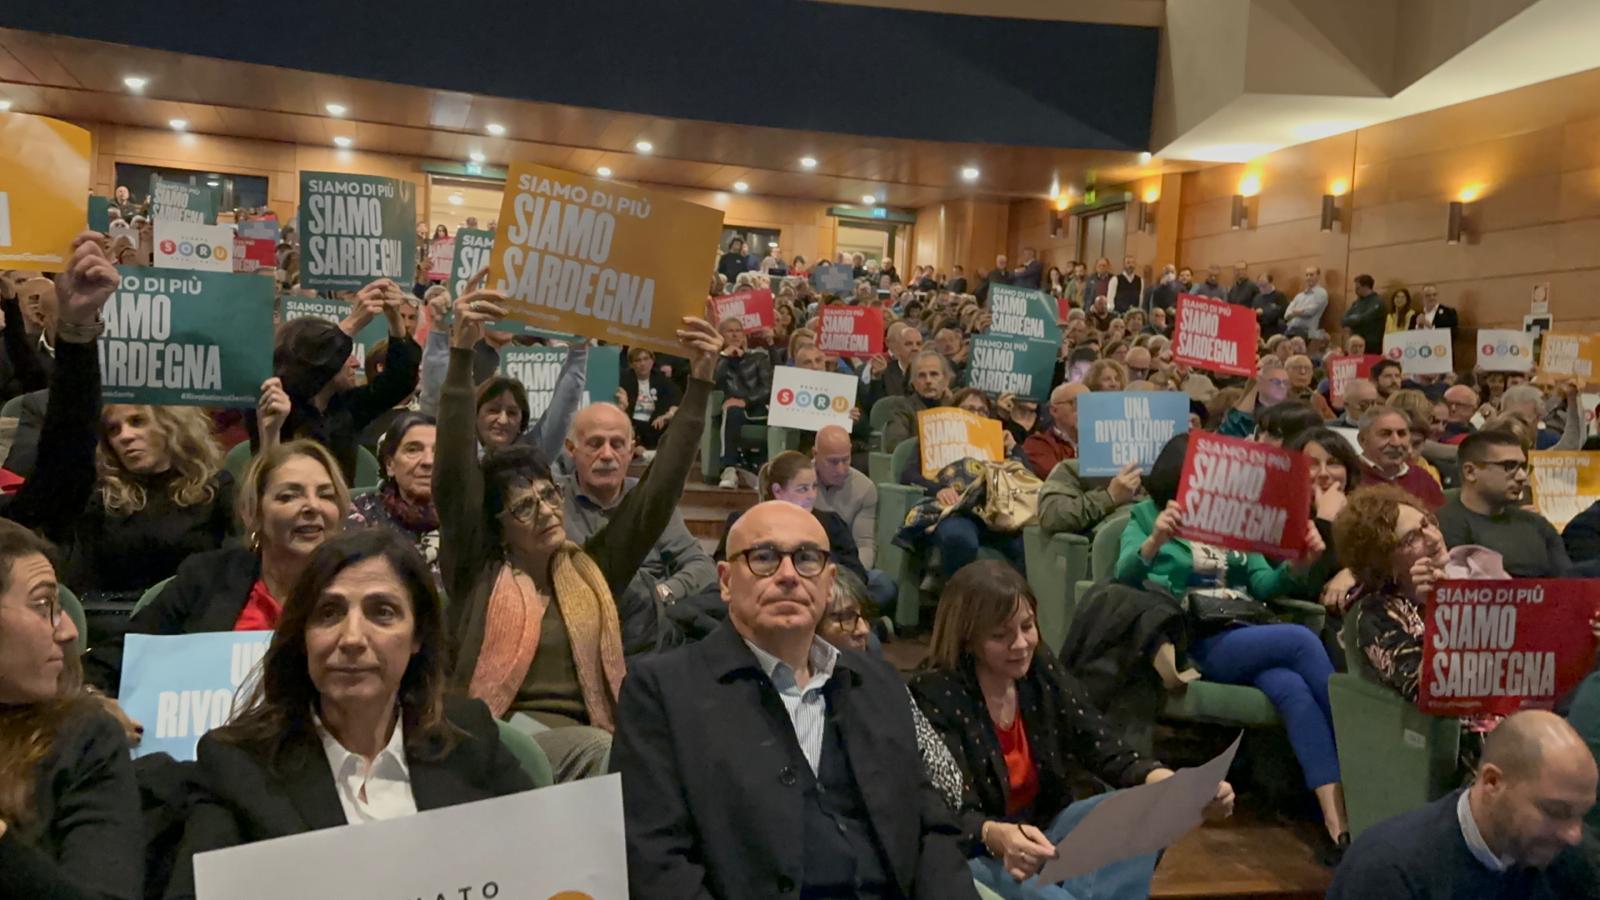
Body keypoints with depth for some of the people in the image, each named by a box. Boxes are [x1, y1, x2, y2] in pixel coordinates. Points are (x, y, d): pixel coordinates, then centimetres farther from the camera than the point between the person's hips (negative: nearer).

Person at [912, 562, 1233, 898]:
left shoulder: (1043, 672, -1)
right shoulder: (935, 697, -18)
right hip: (973, 853, -6)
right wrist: (997, 837, -51)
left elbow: (1108, 754, -7)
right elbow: (954, 817, -26)